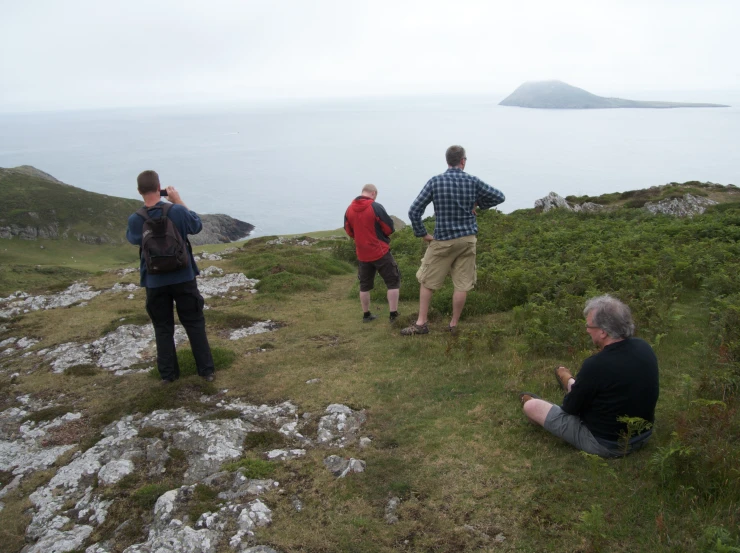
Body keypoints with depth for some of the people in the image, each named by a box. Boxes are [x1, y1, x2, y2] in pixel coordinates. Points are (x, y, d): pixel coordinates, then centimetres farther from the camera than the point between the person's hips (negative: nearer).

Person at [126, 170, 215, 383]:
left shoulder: (135, 220, -11)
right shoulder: (177, 211, -15)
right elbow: (197, 226, 5)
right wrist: (179, 201, 8)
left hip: (155, 283, 1)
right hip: (183, 278, -1)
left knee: (163, 328, 14)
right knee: (194, 324, 11)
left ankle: (168, 373, 20)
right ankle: (206, 370, 14)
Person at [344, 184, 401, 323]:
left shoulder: (349, 209, 2)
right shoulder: (376, 207, -14)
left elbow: (349, 232, 11)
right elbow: (389, 228, -10)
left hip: (362, 254, 5)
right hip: (380, 252, -5)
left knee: (365, 285, 17)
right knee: (393, 282, 5)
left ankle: (366, 315, 24)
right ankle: (394, 315, 2)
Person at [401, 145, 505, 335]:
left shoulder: (435, 181, -8)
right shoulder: (473, 181, -3)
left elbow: (414, 211, -11)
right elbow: (500, 197, 8)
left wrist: (422, 234, -1)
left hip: (443, 240, -2)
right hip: (467, 239, 2)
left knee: (427, 281, 10)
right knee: (462, 284, 8)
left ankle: (421, 323, 12)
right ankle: (454, 325, 16)